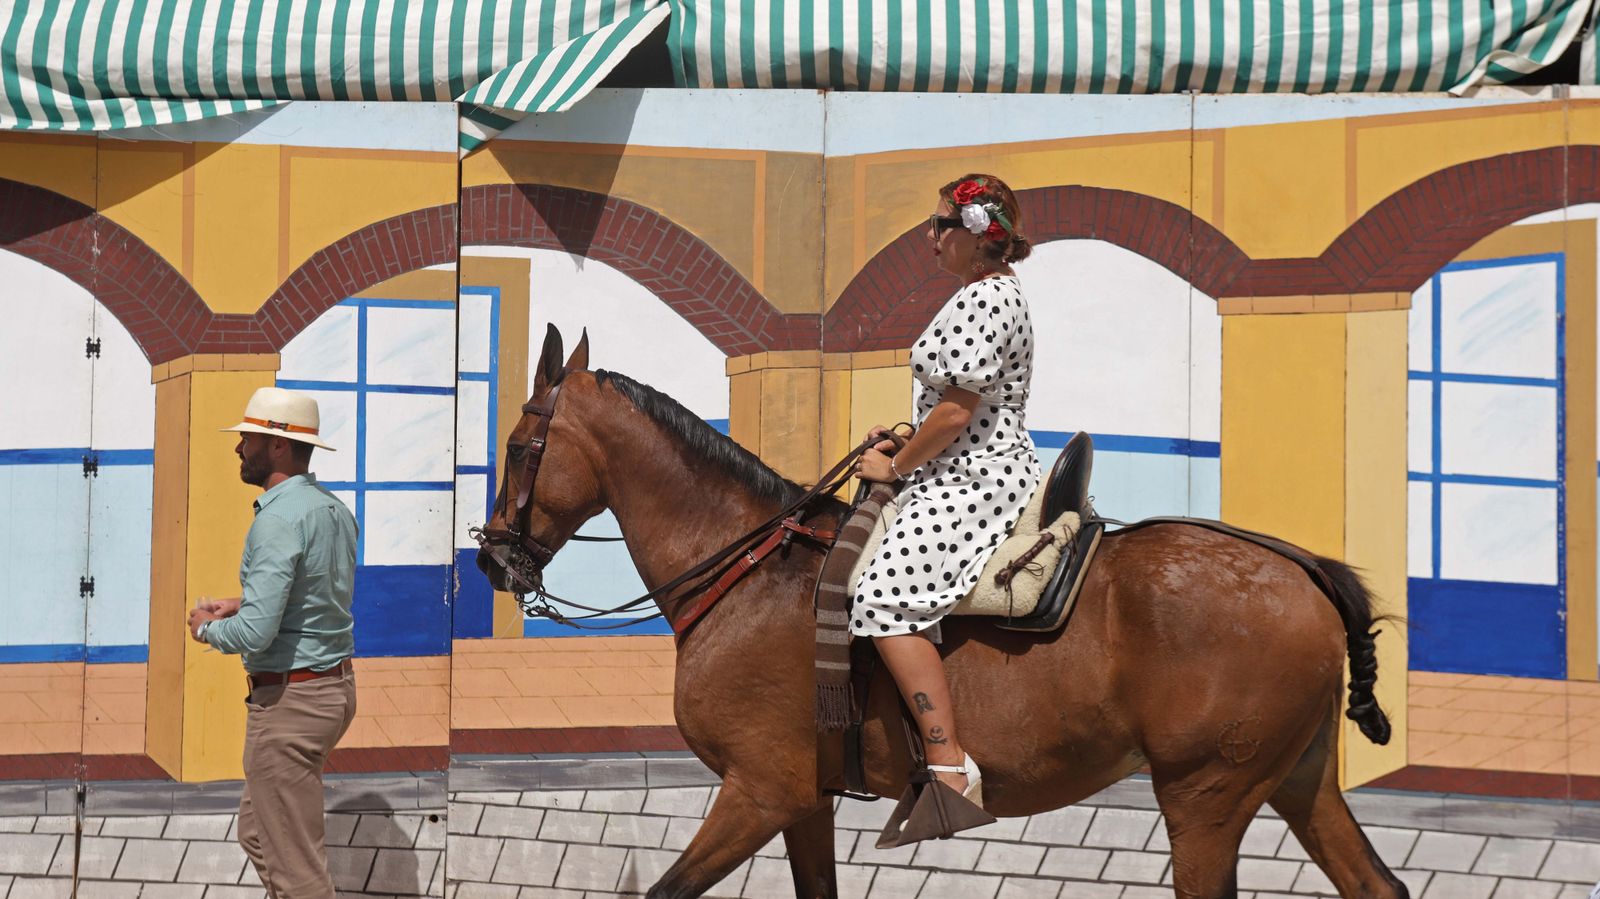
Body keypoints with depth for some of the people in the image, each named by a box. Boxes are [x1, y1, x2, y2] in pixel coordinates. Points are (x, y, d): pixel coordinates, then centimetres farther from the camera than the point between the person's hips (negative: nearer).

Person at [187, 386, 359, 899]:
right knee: (256, 833, 22)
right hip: (336, 685, 10)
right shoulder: (336, 511, 8)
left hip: (289, 698, -10)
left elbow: (257, 633, -26)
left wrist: (208, 629, -6)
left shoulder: (279, 519, -21)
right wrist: (243, 606, 15)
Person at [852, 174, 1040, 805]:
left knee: (886, 595, -24)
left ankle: (952, 767, -31)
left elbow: (956, 411, -20)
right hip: (986, 472, 12)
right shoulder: (995, 293, 19)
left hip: (974, 480, -12)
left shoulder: (983, 299, -15)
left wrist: (895, 466, -8)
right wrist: (905, 439, 16)